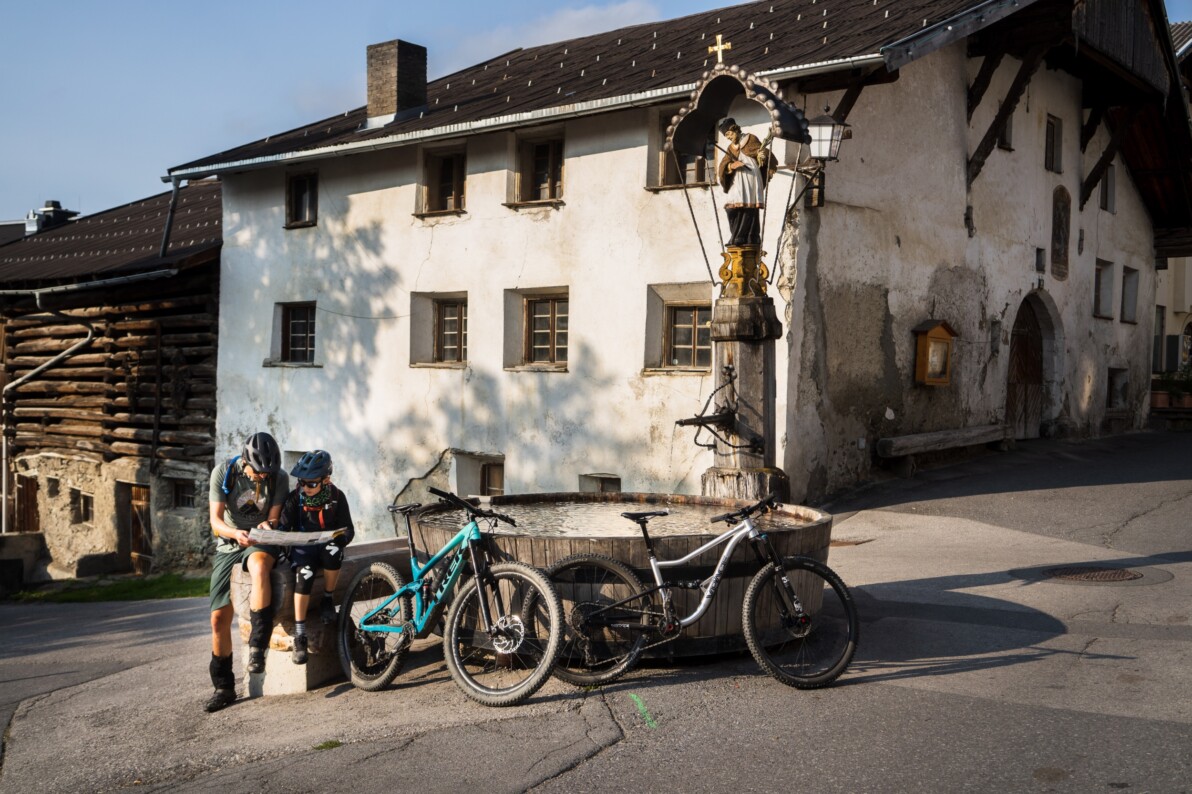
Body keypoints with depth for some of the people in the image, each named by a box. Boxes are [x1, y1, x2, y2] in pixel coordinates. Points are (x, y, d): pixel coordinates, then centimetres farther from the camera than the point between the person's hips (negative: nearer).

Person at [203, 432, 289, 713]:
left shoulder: (279, 479, -8)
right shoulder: (223, 473, -10)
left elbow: (274, 518, -3)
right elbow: (216, 520, -12)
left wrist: (268, 525, -27)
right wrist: (235, 533, -32)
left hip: (261, 542, -1)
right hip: (228, 545, 2)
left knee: (259, 565, -40)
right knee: (219, 617, -5)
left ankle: (257, 647, -35)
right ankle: (223, 687, 12)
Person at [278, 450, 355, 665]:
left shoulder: (337, 497, -5)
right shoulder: (295, 498, -5)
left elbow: (348, 530, -3)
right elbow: (284, 528, -5)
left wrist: (338, 538, -25)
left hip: (326, 547, 0)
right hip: (302, 548, 0)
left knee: (333, 550, -37)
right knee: (304, 574, -33)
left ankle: (328, 599, -13)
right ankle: (300, 635, -28)